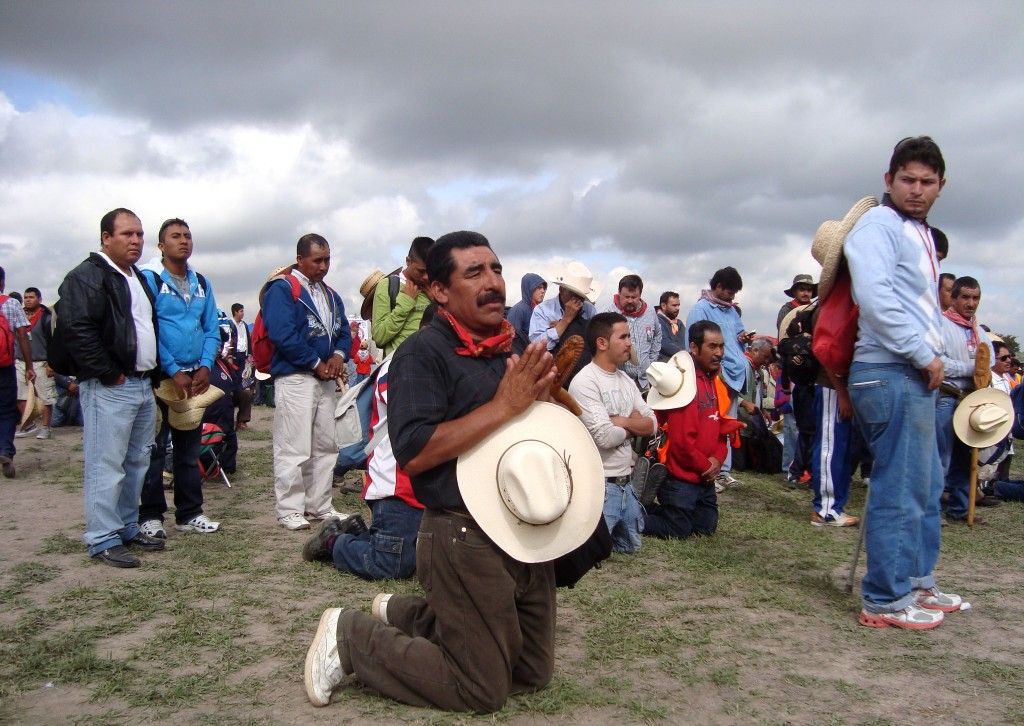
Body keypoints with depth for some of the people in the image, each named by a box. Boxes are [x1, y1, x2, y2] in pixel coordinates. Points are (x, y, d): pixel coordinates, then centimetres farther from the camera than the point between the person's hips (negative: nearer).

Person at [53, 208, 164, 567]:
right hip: (109, 388, -9)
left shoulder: (139, 280, 20)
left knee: (137, 463, 14)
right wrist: (110, 375, -18)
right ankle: (103, 540, -1)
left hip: (144, 385, 9)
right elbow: (78, 331, -20)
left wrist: (153, 374, 16)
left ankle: (127, 528, 25)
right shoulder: (86, 277, -9)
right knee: (106, 466, -7)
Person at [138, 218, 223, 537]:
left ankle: (189, 513, 20)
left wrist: (205, 367, -5)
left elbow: (212, 329, 10)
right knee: (155, 449, 0)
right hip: (160, 377, -6)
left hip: (196, 377, 6)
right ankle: (150, 515, 9)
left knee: (189, 449, 12)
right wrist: (173, 372, -16)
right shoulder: (149, 278, -6)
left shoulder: (202, 283, 12)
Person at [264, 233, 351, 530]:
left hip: (326, 378, 8)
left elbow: (344, 330, 18)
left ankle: (320, 506, 21)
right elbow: (282, 334, -18)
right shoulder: (282, 289, -7)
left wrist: (338, 355, -5)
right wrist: (316, 363, -13)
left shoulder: (330, 295, 18)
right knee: (293, 449, -6)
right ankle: (289, 511, 2)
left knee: (325, 446, 11)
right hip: (295, 377, -8)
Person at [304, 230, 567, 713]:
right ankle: (350, 636, 15)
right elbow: (413, 453, -25)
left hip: (526, 530, 8)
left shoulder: (510, 349, 10)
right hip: (465, 535, -8)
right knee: (483, 690, 2)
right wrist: (504, 405, -25)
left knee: (533, 673, 19)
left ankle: (401, 614, 29)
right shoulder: (423, 353, -14)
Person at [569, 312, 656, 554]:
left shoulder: (626, 379, 9)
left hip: (626, 482, 8)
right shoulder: (584, 382, -18)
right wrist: (634, 425, -4)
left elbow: (652, 425, 5)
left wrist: (621, 421, -13)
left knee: (631, 547, 19)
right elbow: (605, 437, -24)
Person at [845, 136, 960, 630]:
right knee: (900, 489, -8)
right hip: (891, 374, -10)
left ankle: (917, 581, 31)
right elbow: (875, 297, -22)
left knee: (927, 485, 18)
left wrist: (932, 358, 11)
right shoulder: (878, 226, -8)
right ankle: (887, 601, 1)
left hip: (916, 375, 10)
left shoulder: (919, 233, 23)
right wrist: (924, 355, -17)